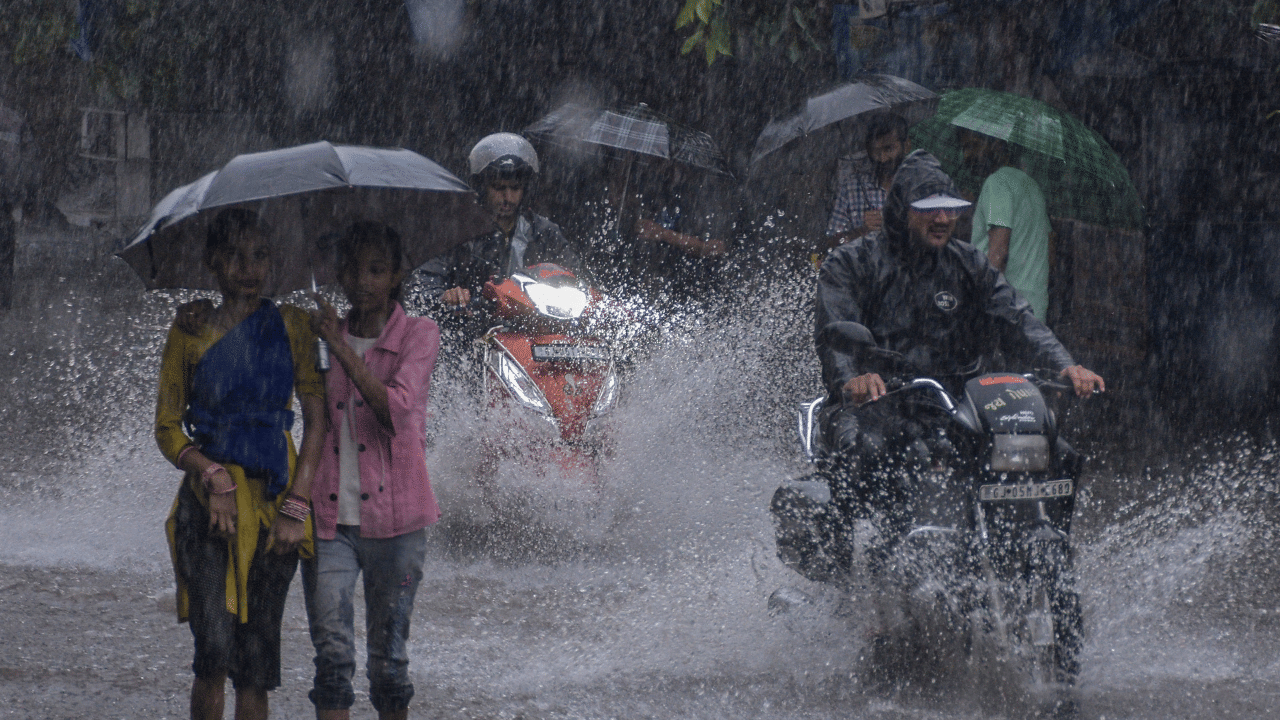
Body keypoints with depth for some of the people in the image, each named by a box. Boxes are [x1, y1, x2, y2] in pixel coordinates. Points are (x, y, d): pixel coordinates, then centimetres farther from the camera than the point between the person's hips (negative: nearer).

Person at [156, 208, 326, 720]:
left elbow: (316, 417, 4)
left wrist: (296, 505, -5)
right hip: (210, 500, -1)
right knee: (215, 648, -16)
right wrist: (214, 476, -13)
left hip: (274, 499, 1)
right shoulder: (190, 332, 3)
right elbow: (167, 428, 5)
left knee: (257, 659, 2)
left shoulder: (290, 325, 5)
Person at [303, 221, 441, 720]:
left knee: (388, 652, 5)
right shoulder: (324, 334, 12)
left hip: (393, 518, -2)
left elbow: (396, 407, -16)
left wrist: (341, 348, -17)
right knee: (332, 650, -8)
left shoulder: (418, 334, 1)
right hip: (329, 516, 2)